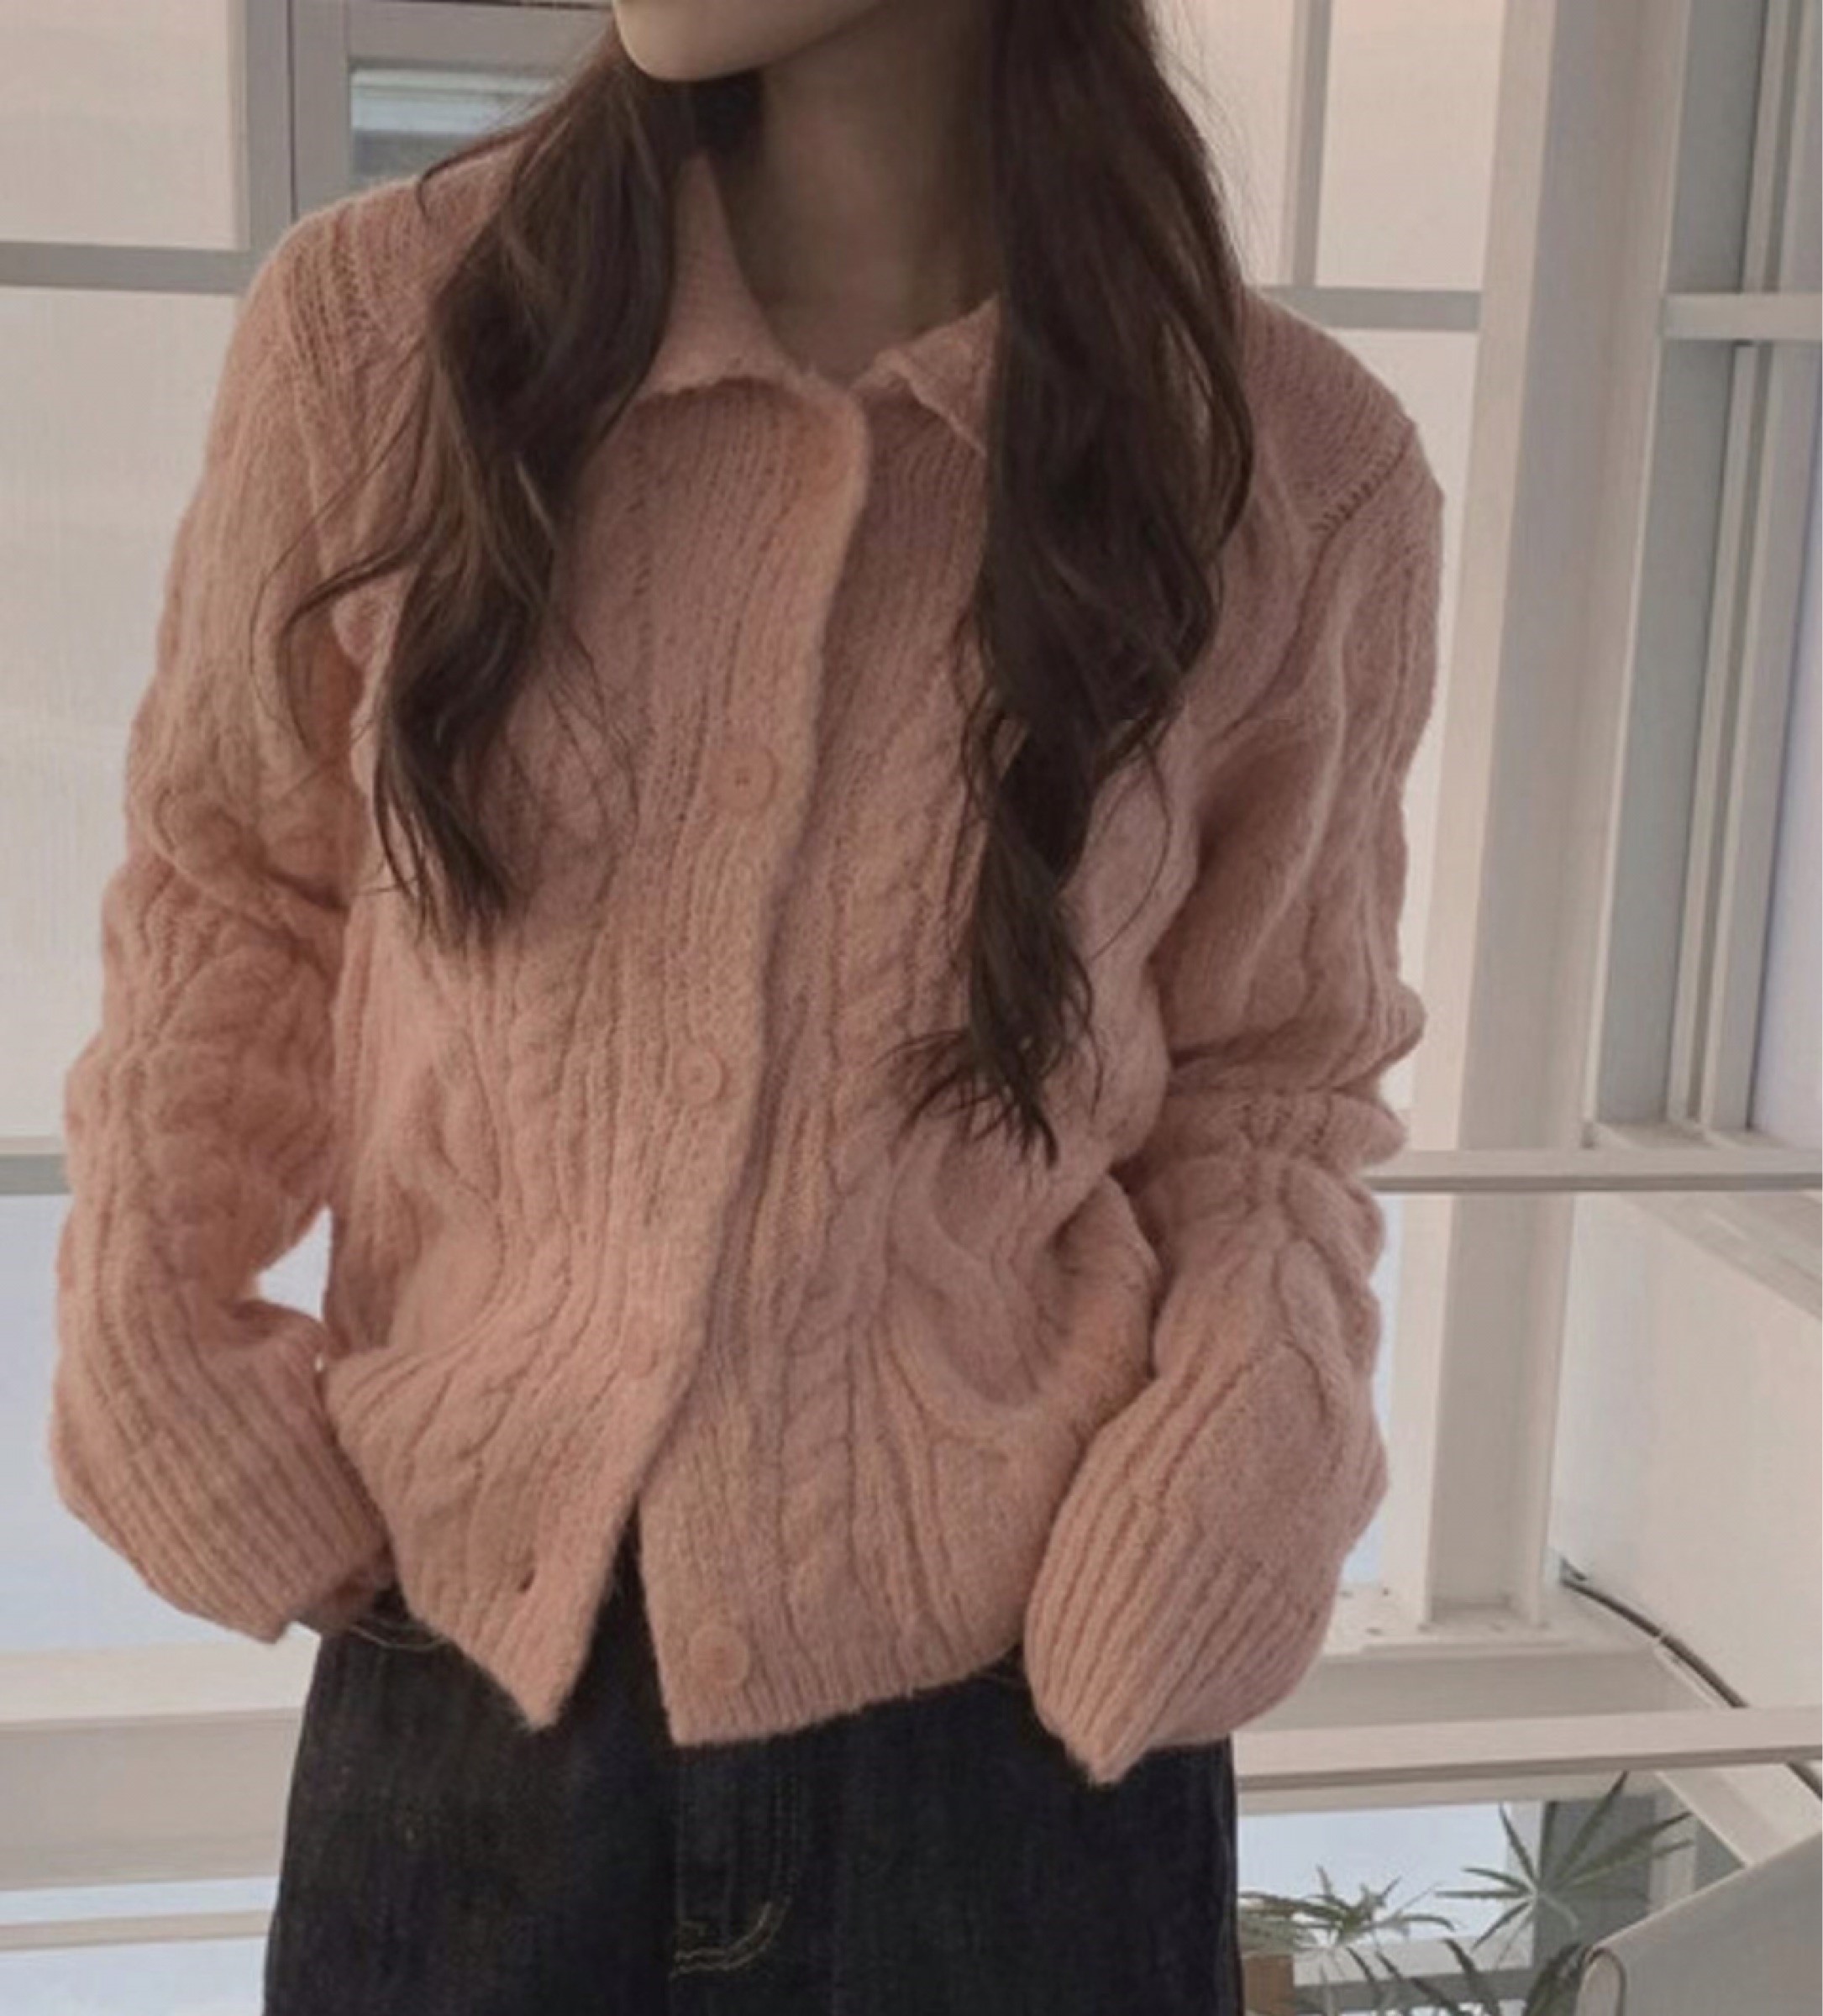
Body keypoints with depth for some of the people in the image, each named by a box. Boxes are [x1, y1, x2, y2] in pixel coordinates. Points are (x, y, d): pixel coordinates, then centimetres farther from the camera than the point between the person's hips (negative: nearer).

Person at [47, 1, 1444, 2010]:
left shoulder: (1299, 472, -9)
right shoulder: (370, 326, -8)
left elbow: (1275, 1070, 5)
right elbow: (229, 884, 8)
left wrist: (1255, 1453, -12)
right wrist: (144, 1322, -5)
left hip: (1012, 1702, -1)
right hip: (451, 1665, 2)